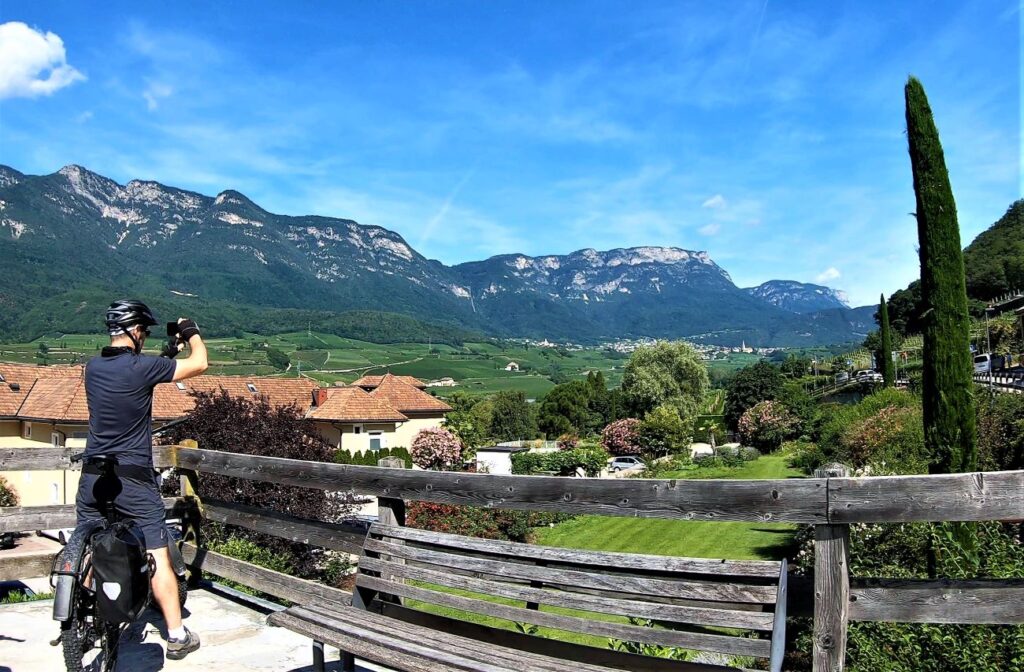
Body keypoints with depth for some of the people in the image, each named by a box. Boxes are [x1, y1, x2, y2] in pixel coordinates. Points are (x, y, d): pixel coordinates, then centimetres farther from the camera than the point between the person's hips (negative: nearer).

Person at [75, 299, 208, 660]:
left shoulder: (93, 367, 4)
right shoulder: (142, 367, -16)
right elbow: (200, 363, -9)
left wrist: (168, 350, 26)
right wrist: (191, 332, 9)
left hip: (93, 477, 6)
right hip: (133, 479, -6)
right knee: (158, 556, 0)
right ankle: (177, 636, 5)